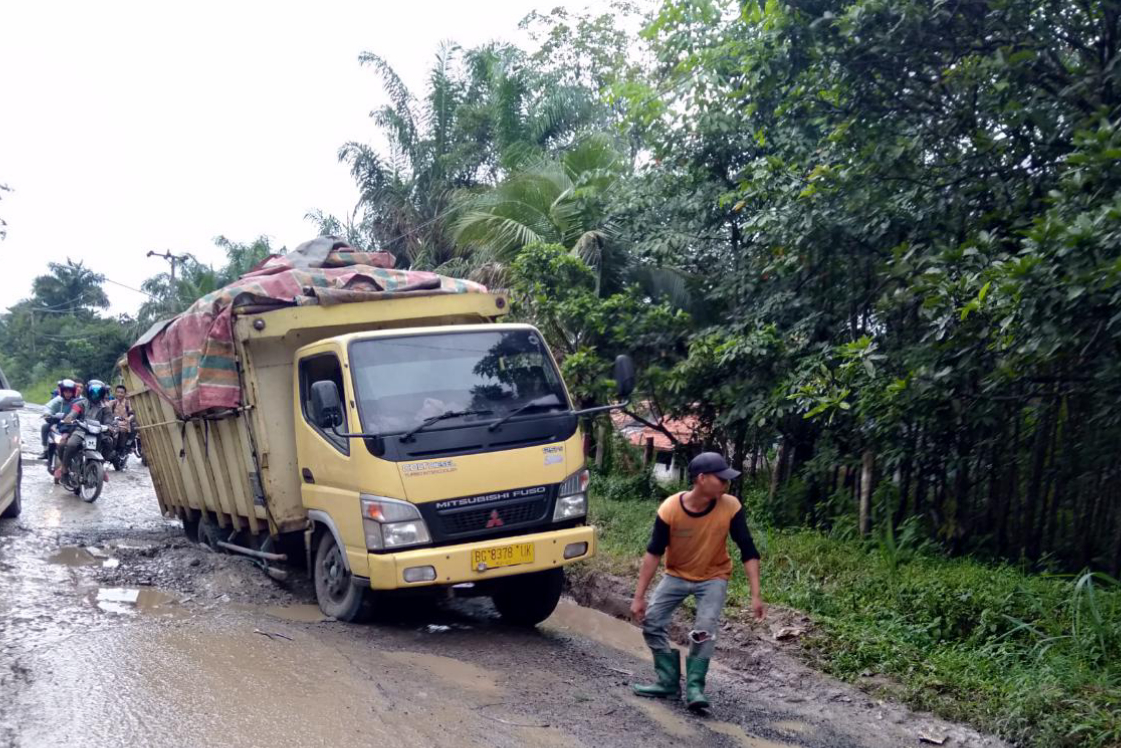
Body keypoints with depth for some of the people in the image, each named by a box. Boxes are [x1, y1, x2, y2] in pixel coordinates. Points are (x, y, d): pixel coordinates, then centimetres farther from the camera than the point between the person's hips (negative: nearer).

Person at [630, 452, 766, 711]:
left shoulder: (730, 507, -24)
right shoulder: (670, 509, -26)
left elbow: (748, 551, -17)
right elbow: (653, 553, -17)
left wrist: (755, 595, -23)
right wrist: (639, 596, -17)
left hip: (713, 577, -1)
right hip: (677, 575, 1)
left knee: (705, 630, -20)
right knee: (651, 622, -5)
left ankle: (694, 687, -7)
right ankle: (669, 682, 7)